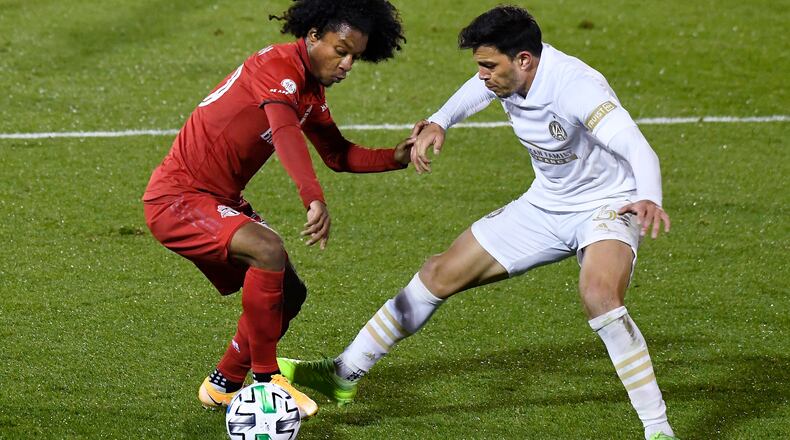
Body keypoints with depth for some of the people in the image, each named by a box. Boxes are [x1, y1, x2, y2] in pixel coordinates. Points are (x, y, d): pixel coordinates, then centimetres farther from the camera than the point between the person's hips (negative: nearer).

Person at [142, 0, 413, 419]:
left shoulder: (311, 92, 10)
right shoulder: (279, 66, -21)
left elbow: (338, 155, 18)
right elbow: (285, 134, -39)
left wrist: (395, 157, 0)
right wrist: (315, 200, -53)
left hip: (220, 201, 10)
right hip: (176, 199, -10)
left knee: (289, 293, 10)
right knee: (269, 250, -31)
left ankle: (222, 386, 25)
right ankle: (266, 379, -19)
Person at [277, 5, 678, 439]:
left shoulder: (576, 88, -32)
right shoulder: (506, 72, -11)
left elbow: (639, 150, -44)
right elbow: (476, 90, 16)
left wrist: (649, 200, -64)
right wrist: (438, 123, -3)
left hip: (608, 205, -8)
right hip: (544, 205, 8)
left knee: (599, 297, -36)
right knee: (441, 273, 6)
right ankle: (344, 375, 18)